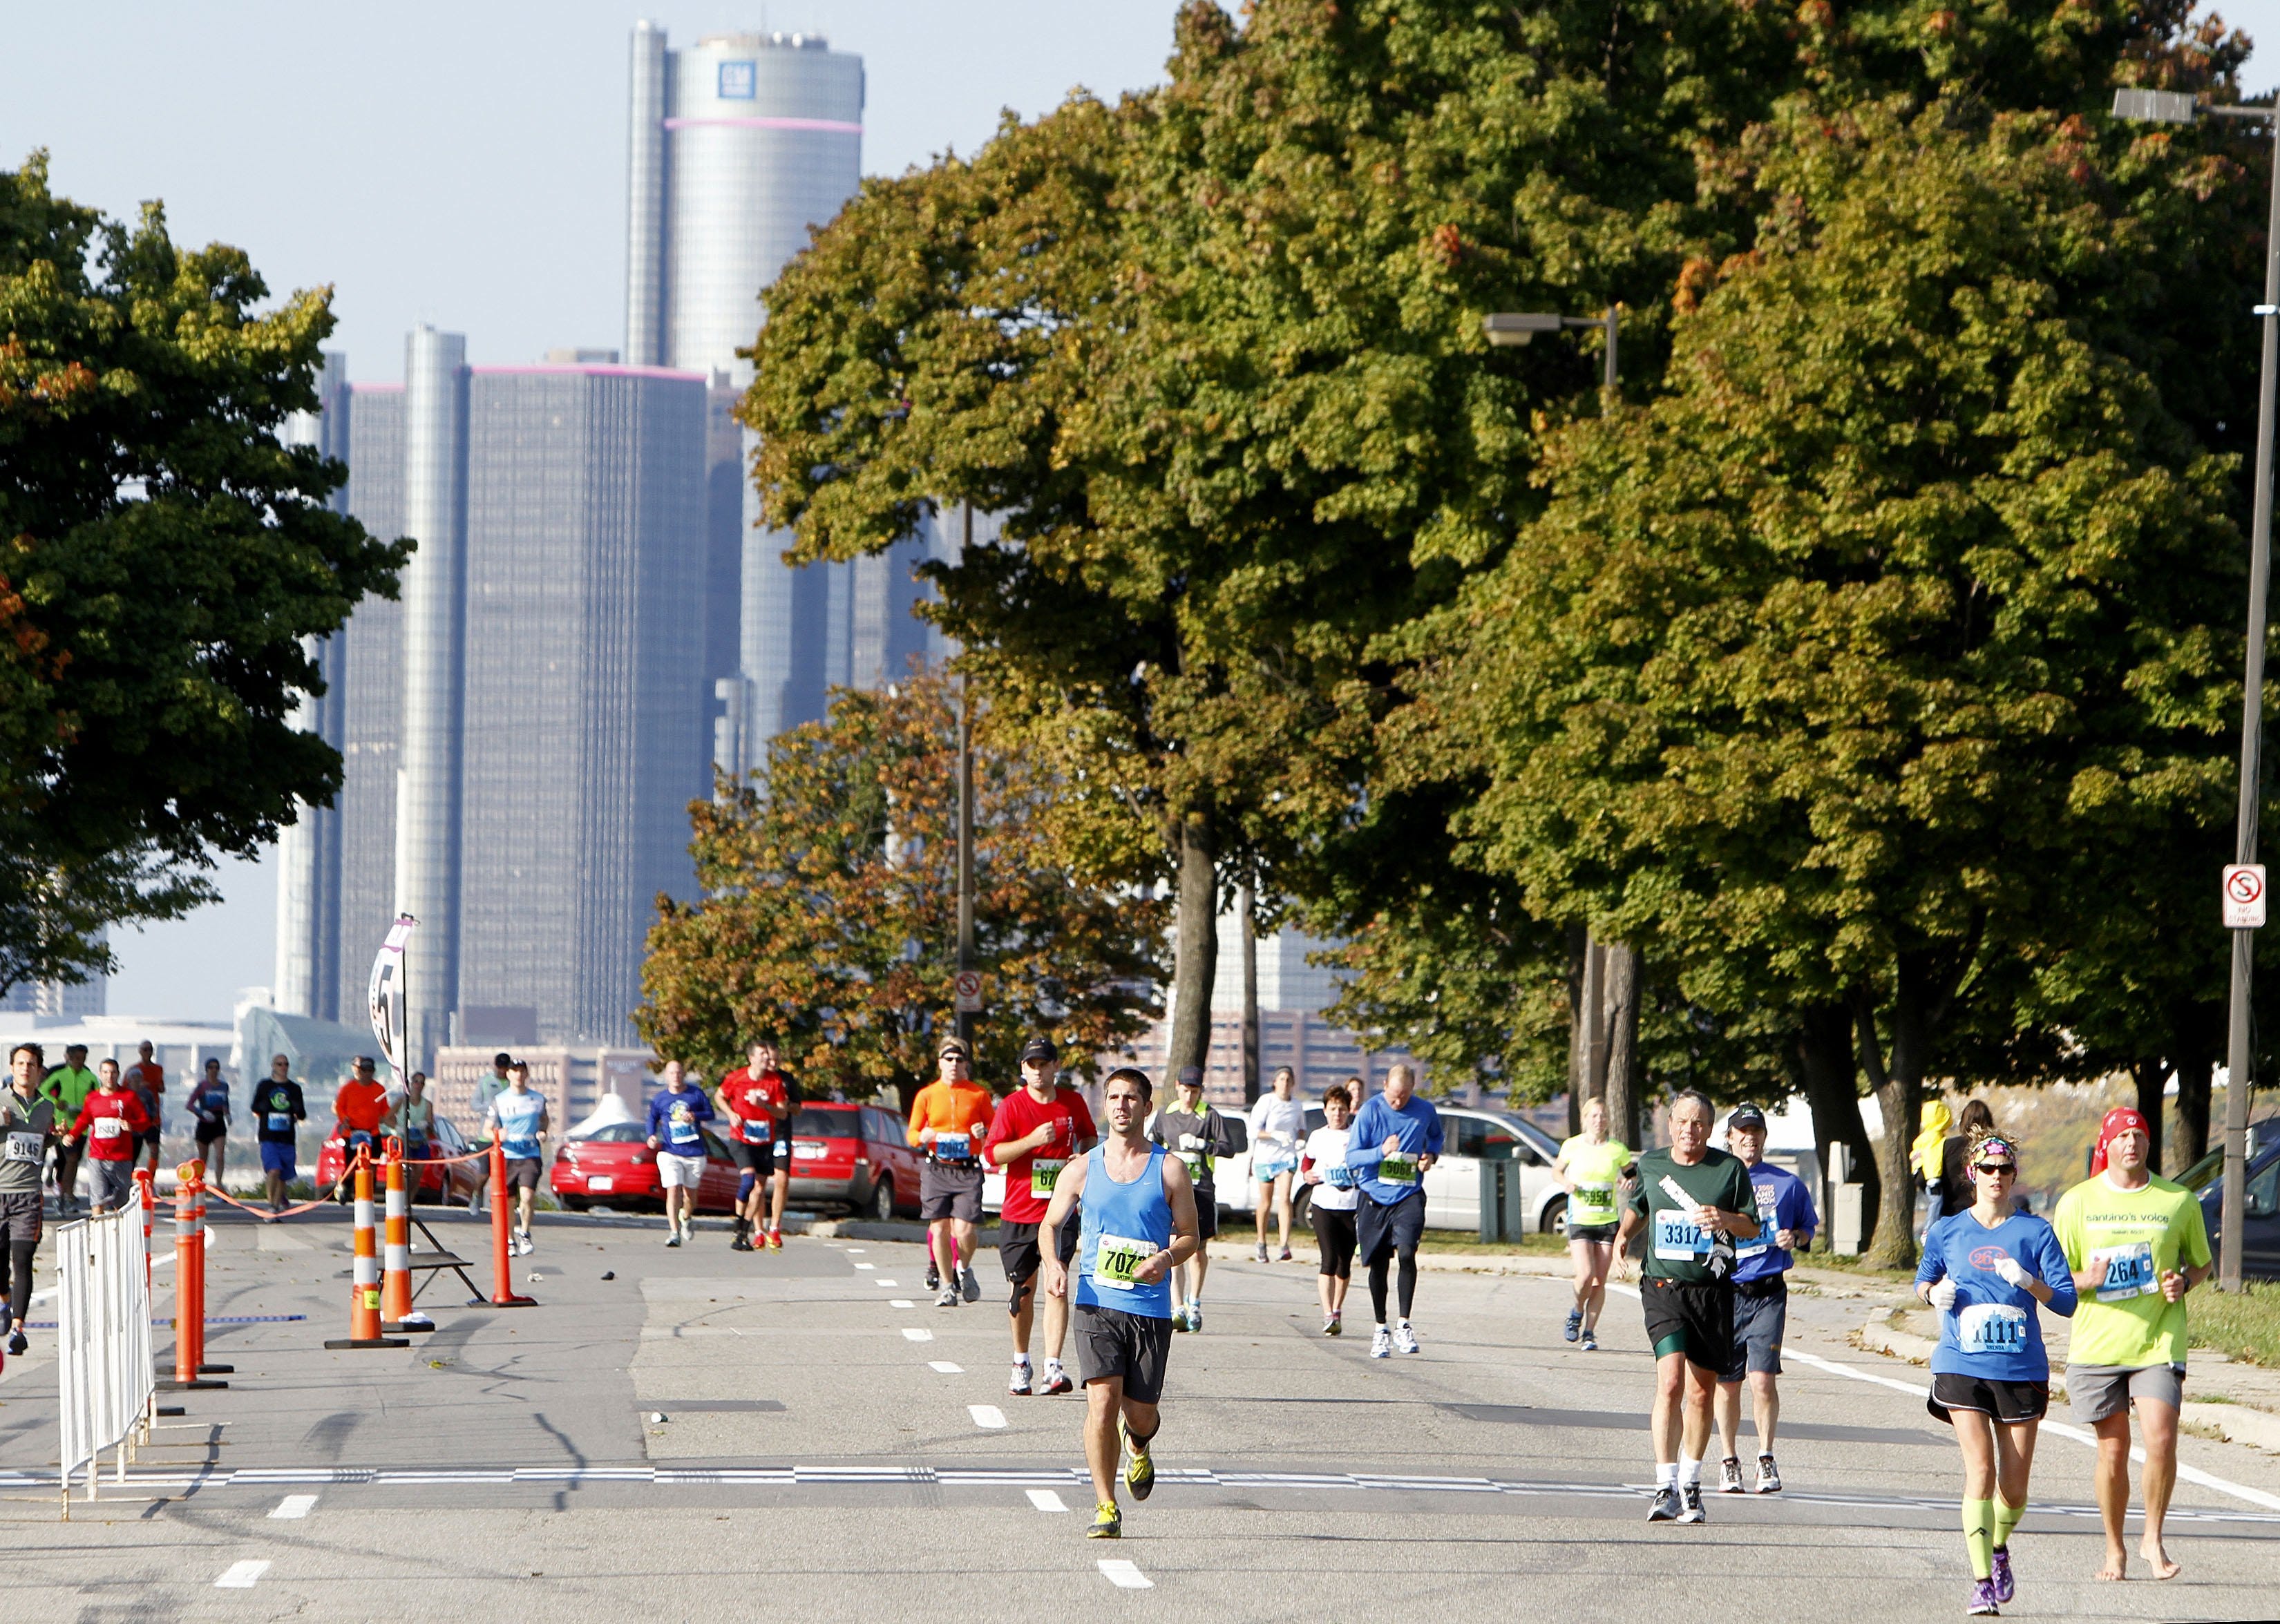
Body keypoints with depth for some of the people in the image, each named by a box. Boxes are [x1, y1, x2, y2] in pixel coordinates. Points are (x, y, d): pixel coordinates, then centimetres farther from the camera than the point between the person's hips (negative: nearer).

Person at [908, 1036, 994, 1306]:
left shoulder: (979, 1095, 6)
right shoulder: (926, 1096, 8)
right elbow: (912, 1134, 12)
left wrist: (985, 1132, -10)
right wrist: (922, 1137, -11)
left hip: (968, 1170, -1)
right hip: (936, 1169, 1)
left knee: (965, 1230, -11)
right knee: (939, 1229, -2)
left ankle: (964, 1270, 20)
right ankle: (947, 1287, 10)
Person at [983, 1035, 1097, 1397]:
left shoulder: (1073, 1103, 5)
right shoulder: (1012, 1106, -3)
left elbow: (1088, 1138, 25)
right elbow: (991, 1155, -10)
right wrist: (1032, 1141, -20)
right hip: (1018, 1213, 0)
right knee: (1023, 1289, 9)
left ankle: (1053, 1367, -22)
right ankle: (1021, 1364, 27)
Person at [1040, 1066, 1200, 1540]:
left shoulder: (1170, 1170, 4)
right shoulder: (1082, 1169, 7)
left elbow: (1190, 1235, 7)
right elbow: (1051, 1224, 15)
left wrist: (1166, 1259, -15)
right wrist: (1053, 1263, -6)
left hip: (1151, 1308, 0)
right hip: (1097, 1304, 0)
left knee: (1140, 1413, 4)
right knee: (1102, 1401, -15)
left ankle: (1138, 1447, 43)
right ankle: (1105, 1508, -6)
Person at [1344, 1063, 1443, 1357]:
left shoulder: (1425, 1111, 1)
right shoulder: (1370, 1111, -5)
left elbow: (1436, 1136, 24)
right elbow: (1351, 1158, -7)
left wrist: (1431, 1155, 2)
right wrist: (1381, 1152, -25)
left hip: (1409, 1196, 0)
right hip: (1374, 1197, 0)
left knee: (1407, 1252, -20)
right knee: (1378, 1264, 7)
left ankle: (1404, 1325, -13)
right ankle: (1381, 1330, 21)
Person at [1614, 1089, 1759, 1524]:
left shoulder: (1730, 1169, 3)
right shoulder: (1650, 1166, 7)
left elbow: (1752, 1227, 7)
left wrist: (1723, 1218, -12)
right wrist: (1623, 1235, 15)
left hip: (1713, 1289, 1)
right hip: (1663, 1287, -1)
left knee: (1701, 1392, 8)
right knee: (1671, 1381, -18)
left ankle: (1691, 1487, 23)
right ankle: (1666, 1488, -20)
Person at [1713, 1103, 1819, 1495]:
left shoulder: (1787, 1184, 8)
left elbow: (1809, 1226, 18)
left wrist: (1796, 1237, -3)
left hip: (1768, 1293, -1)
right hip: (1724, 1291, 1)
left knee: (1763, 1378, -13)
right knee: (1727, 1383, 5)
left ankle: (1766, 1459, -3)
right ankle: (1729, 1461, 19)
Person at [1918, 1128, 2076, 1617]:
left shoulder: (2035, 1232, 3)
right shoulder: (1947, 1232, 7)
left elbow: (2067, 1301, 0)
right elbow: (1923, 1282, 21)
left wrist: (2029, 1283, -19)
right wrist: (1934, 1293, -3)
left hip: (2022, 1370, 1)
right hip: (1962, 1369, -1)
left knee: (2014, 1486, 5)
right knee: (1980, 1471, -15)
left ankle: (1997, 1545, 36)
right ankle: (1981, 1581, -12)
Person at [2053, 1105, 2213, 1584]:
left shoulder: (2179, 1201, 5)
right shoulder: (2077, 1202, 4)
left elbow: (2201, 1264, 17)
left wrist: (2183, 1283, -6)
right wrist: (2088, 1279, -15)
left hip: (2159, 1343, 0)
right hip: (2097, 1344, 0)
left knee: (2161, 1441, -15)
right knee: (2113, 1449, 3)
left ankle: (2153, 1539, 4)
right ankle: (2114, 1549, 19)